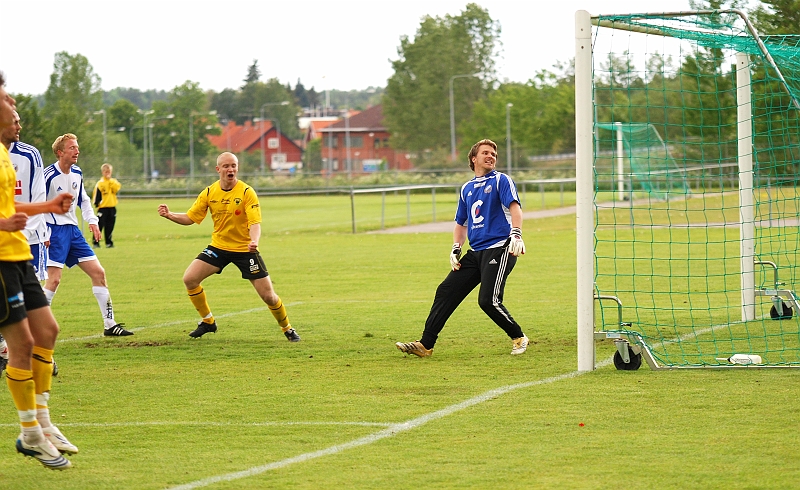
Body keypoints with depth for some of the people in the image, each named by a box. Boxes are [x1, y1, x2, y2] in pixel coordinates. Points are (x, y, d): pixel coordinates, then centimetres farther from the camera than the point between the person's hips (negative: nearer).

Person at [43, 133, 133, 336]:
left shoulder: (77, 173, 8)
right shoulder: (49, 175, -15)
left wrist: (92, 221, 9)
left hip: (73, 229, 8)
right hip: (55, 230, -8)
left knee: (98, 272, 4)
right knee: (54, 279, -16)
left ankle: (110, 324, 9)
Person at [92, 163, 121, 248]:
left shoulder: (114, 182, 8)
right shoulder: (100, 183, -4)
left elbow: (117, 188, -12)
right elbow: (96, 195, -3)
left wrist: (110, 180, -13)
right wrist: (97, 204, -9)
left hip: (112, 208, 4)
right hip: (103, 208, -4)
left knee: (109, 227, 8)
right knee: (99, 225, -5)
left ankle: (109, 242, 14)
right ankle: (96, 242, -1)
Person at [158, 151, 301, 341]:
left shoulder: (246, 192, -15)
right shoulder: (209, 192, -3)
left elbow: (255, 223, -21)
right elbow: (190, 217, 3)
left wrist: (254, 242, -41)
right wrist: (169, 215, -14)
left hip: (244, 249, -4)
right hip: (218, 246, 4)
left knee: (268, 295, -8)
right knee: (189, 279, -12)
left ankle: (287, 329, 18)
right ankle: (208, 322, 8)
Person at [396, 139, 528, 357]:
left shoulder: (501, 180, 0)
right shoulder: (467, 188, 20)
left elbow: (514, 206, -16)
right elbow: (461, 223, 27)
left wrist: (516, 234, -32)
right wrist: (456, 249, 11)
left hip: (499, 249, -7)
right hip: (475, 253, 7)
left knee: (488, 301, -17)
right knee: (446, 291, 0)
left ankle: (519, 338, 4)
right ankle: (425, 344, 3)